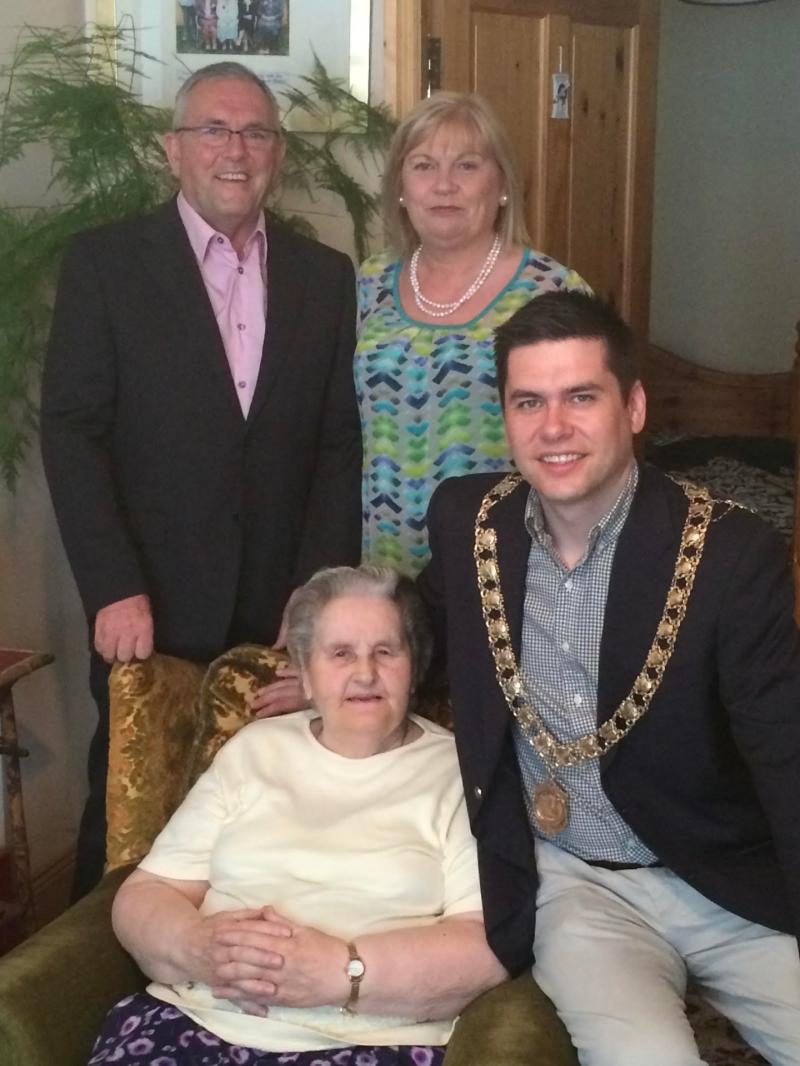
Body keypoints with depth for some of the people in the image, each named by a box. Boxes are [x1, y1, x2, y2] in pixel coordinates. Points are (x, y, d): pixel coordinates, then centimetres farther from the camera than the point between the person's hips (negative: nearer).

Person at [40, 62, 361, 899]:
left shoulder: (325, 276, 8)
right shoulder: (103, 262, -1)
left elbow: (341, 442, 5)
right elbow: (71, 430, -5)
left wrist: (317, 588, -4)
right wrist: (113, 591, -13)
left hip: (285, 612, 2)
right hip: (154, 609, -2)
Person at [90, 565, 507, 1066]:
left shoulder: (460, 772, 6)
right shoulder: (253, 750, 16)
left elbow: (489, 944, -6)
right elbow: (142, 897, 13)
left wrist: (340, 970, -18)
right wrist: (198, 946, -9)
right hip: (197, 1019, 2)